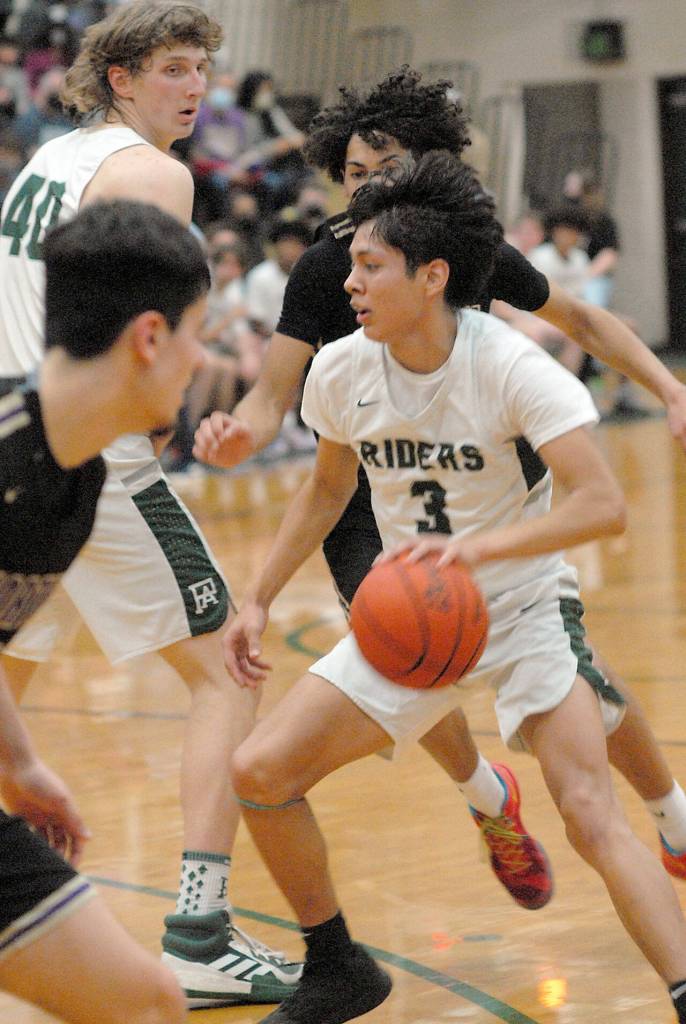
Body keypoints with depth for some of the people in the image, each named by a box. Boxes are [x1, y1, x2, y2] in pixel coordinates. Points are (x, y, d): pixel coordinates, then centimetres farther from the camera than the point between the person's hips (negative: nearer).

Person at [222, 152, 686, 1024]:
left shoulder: (509, 367, -23)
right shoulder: (341, 371, -7)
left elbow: (603, 505, -32)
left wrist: (480, 546, -44)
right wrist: (260, 598, 12)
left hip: (522, 608, -5)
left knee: (589, 812, -25)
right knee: (260, 771, -5)